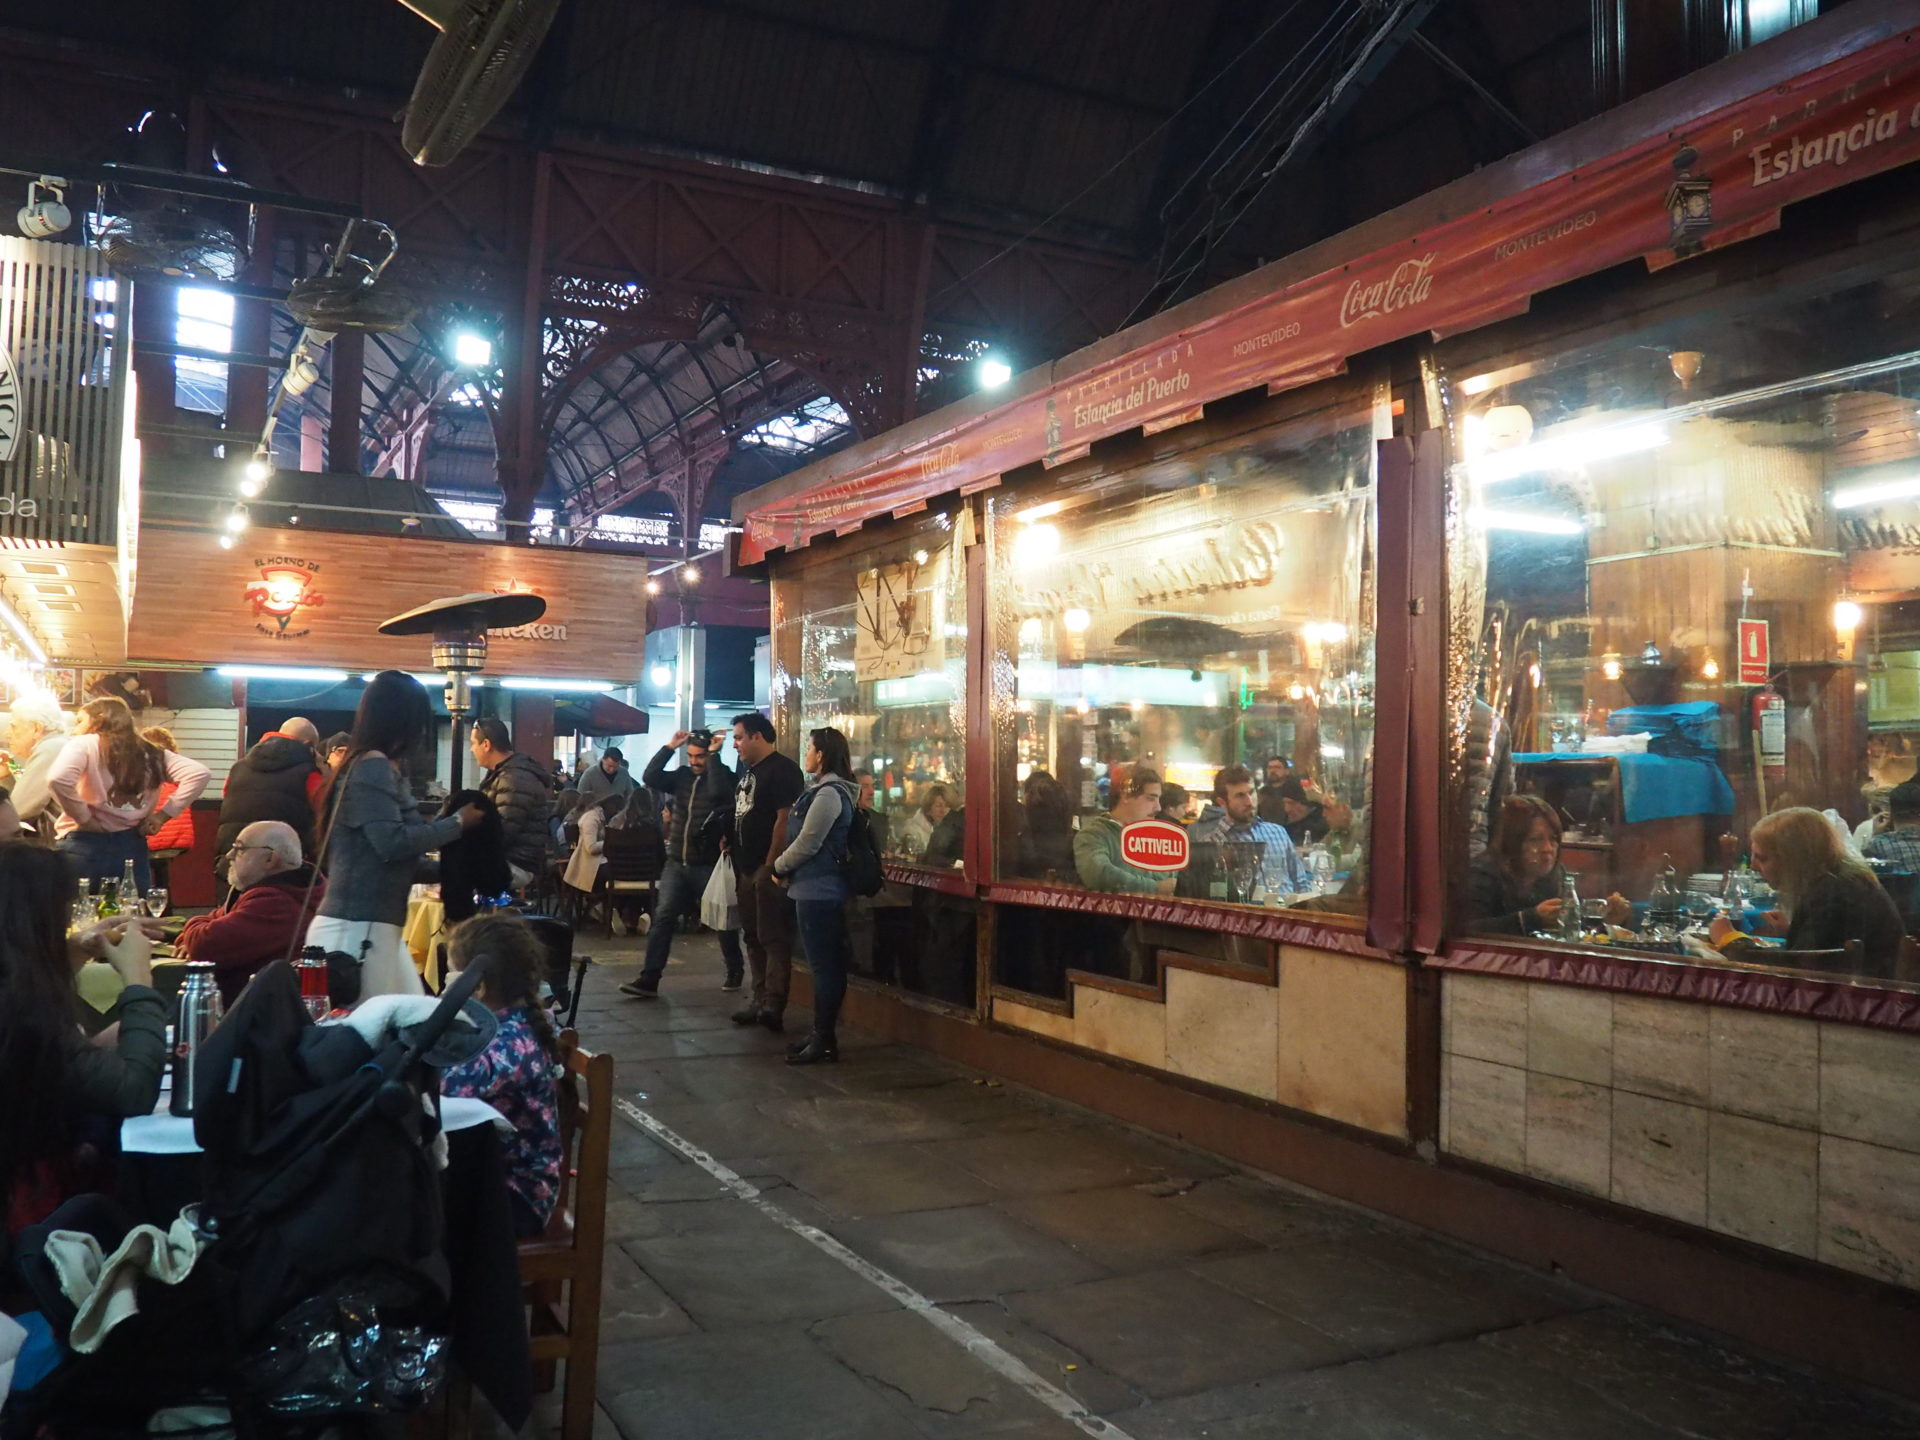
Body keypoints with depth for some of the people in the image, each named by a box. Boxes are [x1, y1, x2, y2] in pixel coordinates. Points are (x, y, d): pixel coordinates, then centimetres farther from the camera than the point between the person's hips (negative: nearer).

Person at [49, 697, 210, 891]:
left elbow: (58, 779, -19)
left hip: (87, 846, -4)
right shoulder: (149, 753, 12)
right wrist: (163, 815, 3)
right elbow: (199, 773, 3)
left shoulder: (85, 744, 0)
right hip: (132, 846, 4)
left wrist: (84, 819, -9)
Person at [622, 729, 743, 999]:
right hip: (677, 864, 4)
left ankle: (735, 970, 30)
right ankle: (649, 979, -6)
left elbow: (718, 792, -30)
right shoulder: (683, 775, 8)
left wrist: (714, 754, -22)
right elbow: (650, 778, -2)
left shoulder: (724, 776, -7)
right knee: (663, 918, -5)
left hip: (708, 865, -4)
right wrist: (669, 747, -6)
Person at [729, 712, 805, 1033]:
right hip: (747, 868, 10)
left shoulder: (782, 770, -12)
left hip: (768, 870, -10)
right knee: (753, 937, 13)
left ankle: (773, 1004, -13)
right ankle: (759, 997, 20)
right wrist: (730, 841, 10)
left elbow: (785, 819, -19)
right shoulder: (749, 772, 19)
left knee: (773, 938, -10)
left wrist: (771, 865, -21)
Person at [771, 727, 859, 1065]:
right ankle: (822, 1035, 20)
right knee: (826, 964, 13)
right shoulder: (824, 790, 16)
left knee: (824, 965, -5)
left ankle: (824, 1041, 0)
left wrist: (779, 867, -2)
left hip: (819, 890, -10)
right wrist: (785, 866, 10)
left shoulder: (829, 794, -16)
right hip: (818, 888, 10)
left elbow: (807, 844, -17)